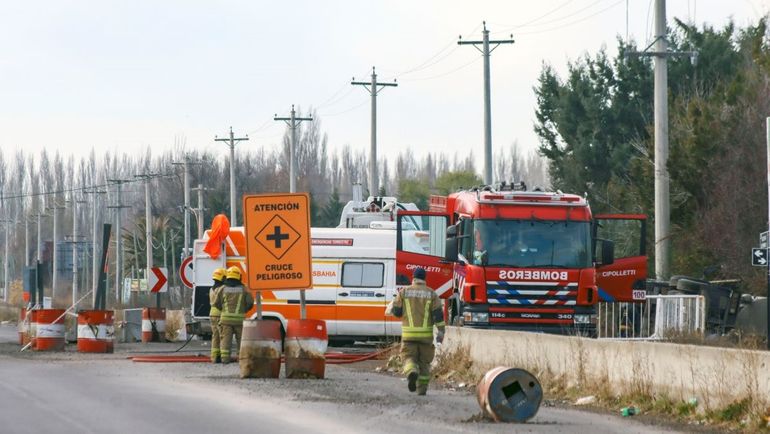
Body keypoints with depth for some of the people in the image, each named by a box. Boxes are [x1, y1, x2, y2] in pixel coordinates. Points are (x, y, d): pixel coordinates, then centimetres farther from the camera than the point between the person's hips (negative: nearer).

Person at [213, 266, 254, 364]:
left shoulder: (223, 289, 3)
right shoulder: (243, 289, 1)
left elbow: (216, 303, 5)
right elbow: (250, 302, -2)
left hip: (226, 318, 0)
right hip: (239, 318, 0)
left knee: (225, 338, 1)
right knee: (240, 339, 9)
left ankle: (224, 357, -8)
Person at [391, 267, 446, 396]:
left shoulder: (404, 292, 1)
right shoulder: (431, 294, 1)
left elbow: (396, 311, 1)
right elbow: (438, 313, -7)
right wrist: (441, 332, -6)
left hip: (408, 333, -1)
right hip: (426, 334, 1)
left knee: (409, 357, 3)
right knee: (424, 361, 12)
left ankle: (412, 372, -29)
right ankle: (422, 388, 12)